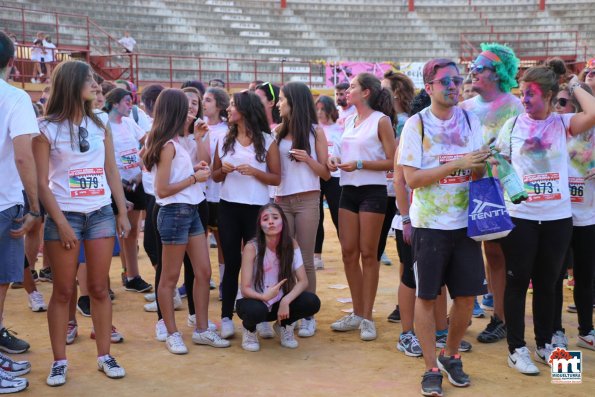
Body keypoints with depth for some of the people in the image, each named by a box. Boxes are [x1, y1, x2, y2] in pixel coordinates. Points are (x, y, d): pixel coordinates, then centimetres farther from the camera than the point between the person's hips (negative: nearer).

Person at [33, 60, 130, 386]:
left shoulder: (99, 125, 10)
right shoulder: (47, 129, -4)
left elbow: (111, 172, 11)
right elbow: (41, 182, -7)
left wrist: (123, 212, 7)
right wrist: (61, 223, -12)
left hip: (101, 214, 4)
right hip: (65, 216, -3)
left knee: (99, 289, 7)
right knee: (63, 292, 3)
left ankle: (104, 356, 15)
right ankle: (59, 361, 12)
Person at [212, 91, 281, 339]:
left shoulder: (267, 141, -1)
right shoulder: (224, 140, 8)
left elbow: (276, 179, -2)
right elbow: (215, 176, 14)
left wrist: (254, 171, -17)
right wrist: (223, 170, -7)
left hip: (257, 208, -2)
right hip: (228, 207, 3)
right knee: (232, 263, 5)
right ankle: (226, 317, 10)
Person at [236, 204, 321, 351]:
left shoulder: (291, 244, -11)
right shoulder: (252, 247, -20)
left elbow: (303, 281, -13)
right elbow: (245, 289, -21)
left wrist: (286, 300, -30)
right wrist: (264, 296, -41)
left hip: (279, 302, 3)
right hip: (255, 300, -3)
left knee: (312, 302, -23)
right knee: (255, 310, -38)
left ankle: (284, 325, 8)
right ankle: (249, 329, 0)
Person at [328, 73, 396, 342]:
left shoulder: (381, 120, -6)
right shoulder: (349, 120, 13)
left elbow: (392, 161, -9)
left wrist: (360, 164, -19)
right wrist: (335, 160, 0)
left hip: (373, 191, -6)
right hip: (349, 190, 6)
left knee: (368, 254, -1)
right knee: (348, 253, 6)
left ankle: (367, 317, 9)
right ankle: (357, 313, 18)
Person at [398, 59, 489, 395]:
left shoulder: (471, 121, 5)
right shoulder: (416, 125, -6)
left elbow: (479, 172, 9)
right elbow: (411, 178, -13)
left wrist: (481, 166, -14)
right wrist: (457, 164, -20)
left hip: (465, 221, 4)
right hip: (429, 224, -3)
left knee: (467, 295, 8)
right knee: (426, 296, 3)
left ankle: (451, 356, 30)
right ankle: (432, 368, 17)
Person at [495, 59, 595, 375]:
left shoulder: (563, 124, -1)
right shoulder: (513, 125, -1)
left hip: (557, 217, 1)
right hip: (519, 216, -1)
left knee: (547, 282, 14)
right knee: (518, 281, 5)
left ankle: (544, 344, 29)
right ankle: (516, 349, 16)